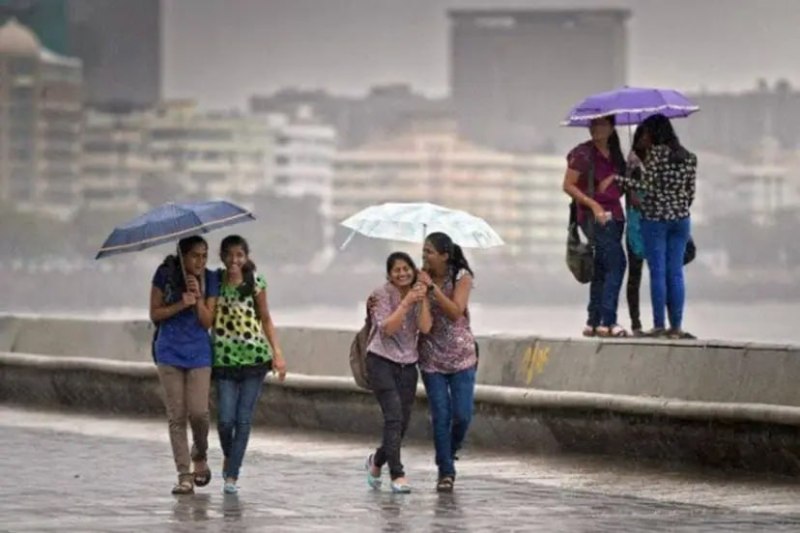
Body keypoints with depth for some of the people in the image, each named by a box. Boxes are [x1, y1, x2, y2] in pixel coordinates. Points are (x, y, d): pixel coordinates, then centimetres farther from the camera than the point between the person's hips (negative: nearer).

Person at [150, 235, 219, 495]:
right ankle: (184, 476, 1)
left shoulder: (209, 280, -1)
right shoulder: (165, 275, -4)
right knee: (176, 416, -2)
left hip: (199, 353, 0)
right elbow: (155, 314, -3)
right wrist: (181, 305, -17)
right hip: (169, 352, 0)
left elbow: (207, 321, -3)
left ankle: (200, 456, 19)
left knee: (198, 412, -11)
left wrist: (198, 297, -18)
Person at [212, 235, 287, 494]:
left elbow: (265, 319, 9)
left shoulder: (255, 283, 1)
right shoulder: (214, 282, 1)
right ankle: (229, 457, 24)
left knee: (244, 419, -2)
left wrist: (277, 353, 3)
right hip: (224, 358, 0)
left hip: (254, 357, 0)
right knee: (225, 419, -6)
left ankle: (231, 475, 3)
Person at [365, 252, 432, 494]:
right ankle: (397, 474, -17)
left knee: (402, 423, 6)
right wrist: (406, 302, -22)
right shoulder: (382, 294, -6)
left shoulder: (419, 295, 6)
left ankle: (376, 461, 32)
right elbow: (387, 328, -17)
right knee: (394, 417, -18)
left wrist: (424, 299, -17)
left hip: (407, 365, 5)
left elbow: (425, 328, -8)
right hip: (381, 362, -5)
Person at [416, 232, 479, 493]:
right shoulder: (421, 277, -2)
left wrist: (432, 287, -27)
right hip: (431, 356, 1)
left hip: (460, 355, -1)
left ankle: (449, 454, 26)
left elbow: (455, 312, -21)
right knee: (440, 416, -3)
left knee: (462, 415, -3)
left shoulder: (461, 277, -8)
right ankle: (446, 471, 7)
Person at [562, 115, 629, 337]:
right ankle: (607, 322, -19)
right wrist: (593, 204, -17)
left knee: (602, 270, 8)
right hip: (593, 216, -7)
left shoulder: (614, 154, 15)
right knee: (616, 263, -17)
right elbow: (568, 185, -8)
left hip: (613, 215, 7)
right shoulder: (582, 153, -5)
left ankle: (593, 323, 13)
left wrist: (614, 179, 1)